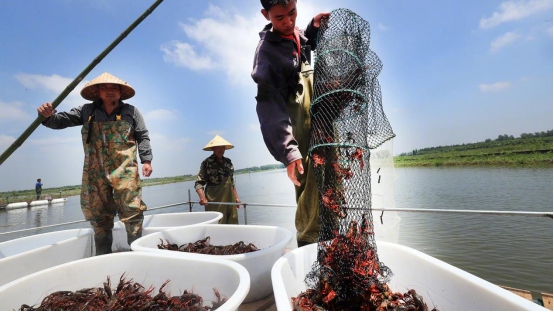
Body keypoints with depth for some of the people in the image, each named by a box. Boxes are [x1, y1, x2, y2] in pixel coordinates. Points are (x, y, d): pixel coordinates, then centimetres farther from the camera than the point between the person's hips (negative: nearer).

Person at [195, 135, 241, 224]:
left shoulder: (228, 162, 11)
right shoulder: (207, 163, -5)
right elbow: (198, 183, -8)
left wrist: (236, 197, 16)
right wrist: (202, 197, -24)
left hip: (230, 200, 5)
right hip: (215, 202, -5)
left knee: (233, 223, 7)